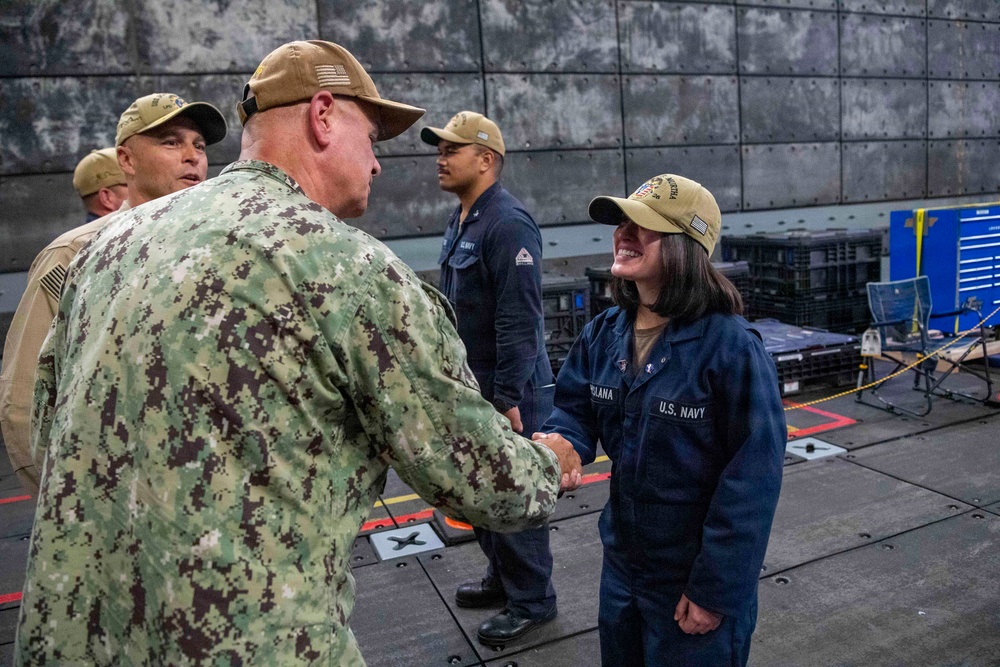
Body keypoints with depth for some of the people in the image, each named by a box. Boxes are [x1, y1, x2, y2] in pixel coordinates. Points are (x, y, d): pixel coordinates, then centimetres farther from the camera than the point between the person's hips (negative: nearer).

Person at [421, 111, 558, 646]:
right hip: (472, 384, 10)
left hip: (509, 390, -10)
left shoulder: (508, 224, -19)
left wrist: (508, 397, -23)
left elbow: (519, 321, -24)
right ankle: (501, 577, 40)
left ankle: (531, 600, 23)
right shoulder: (460, 221, 11)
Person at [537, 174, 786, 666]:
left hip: (696, 579, -6)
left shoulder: (730, 348, -24)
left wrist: (716, 589, -17)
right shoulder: (604, 332, -4)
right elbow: (575, 409, 4)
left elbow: (752, 480, -21)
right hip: (621, 564, 6)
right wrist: (559, 442, -20)